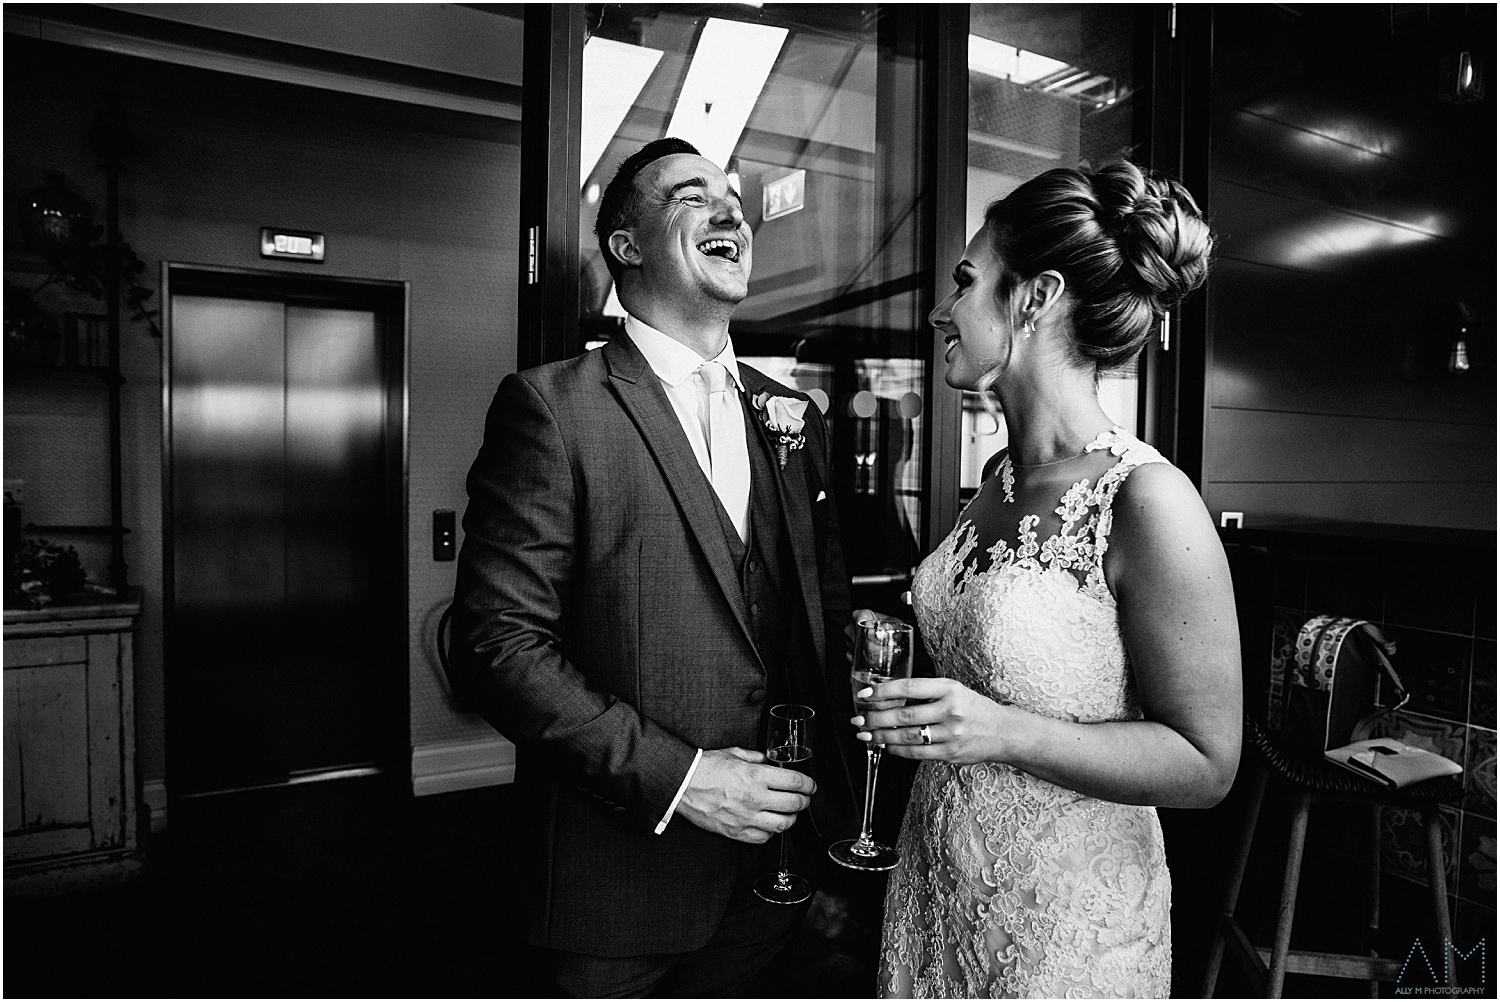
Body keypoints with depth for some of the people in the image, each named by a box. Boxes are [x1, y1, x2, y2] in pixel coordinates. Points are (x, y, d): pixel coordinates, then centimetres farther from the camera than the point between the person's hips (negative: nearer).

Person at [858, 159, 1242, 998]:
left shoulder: (1149, 502, -22)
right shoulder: (1004, 481, 0)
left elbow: (1205, 764, -17)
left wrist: (1004, 732, -27)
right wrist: (904, 692, 1)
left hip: (1065, 927, -6)